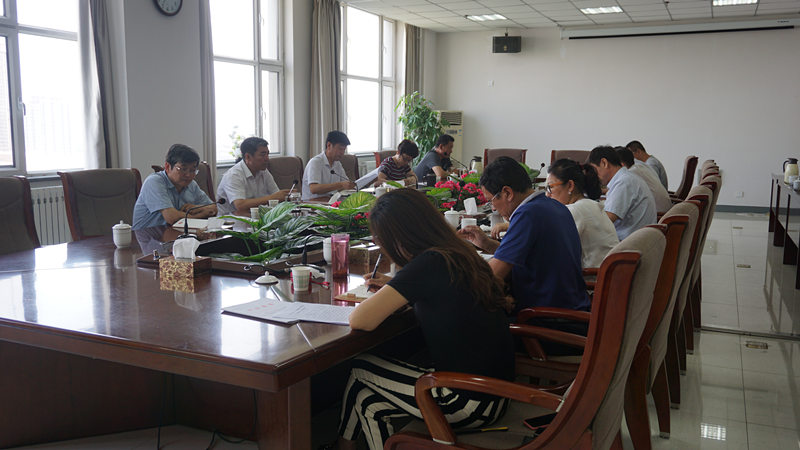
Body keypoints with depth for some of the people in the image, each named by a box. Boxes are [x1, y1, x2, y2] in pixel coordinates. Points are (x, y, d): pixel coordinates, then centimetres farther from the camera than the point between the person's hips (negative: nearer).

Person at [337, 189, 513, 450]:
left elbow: (360, 320, -21)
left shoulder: (429, 264, -20)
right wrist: (392, 288, 16)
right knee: (369, 404, 16)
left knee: (360, 371, 9)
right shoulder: (460, 253, 5)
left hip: (471, 404, -8)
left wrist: (382, 299, 1)